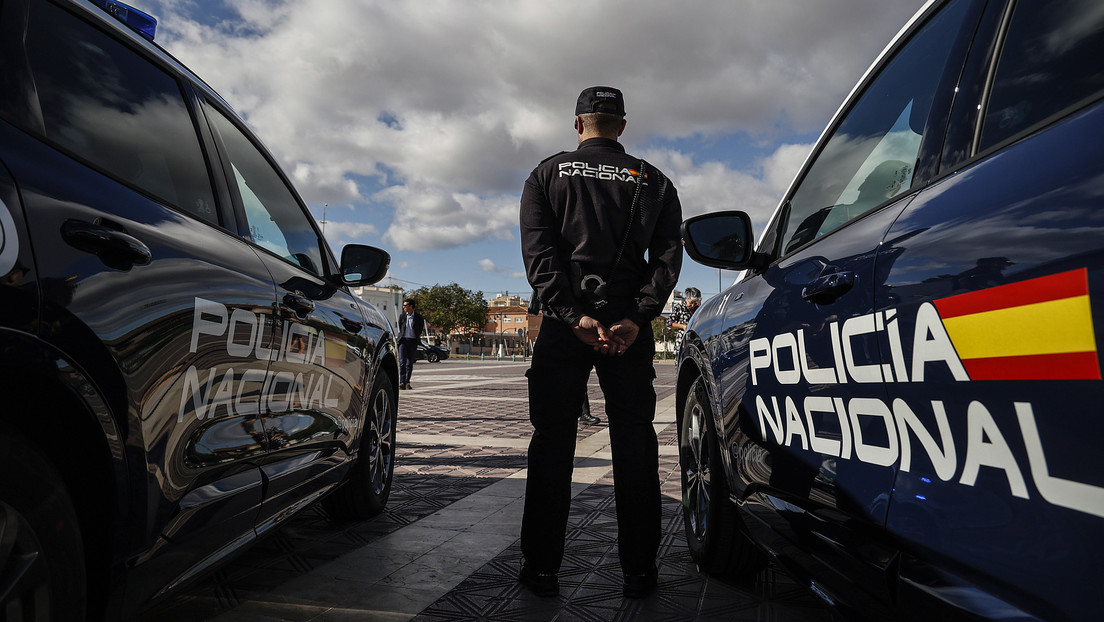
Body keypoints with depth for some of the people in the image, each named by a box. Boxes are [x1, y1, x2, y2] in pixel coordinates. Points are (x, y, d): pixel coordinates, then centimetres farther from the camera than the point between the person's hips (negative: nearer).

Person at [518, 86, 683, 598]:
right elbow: (667, 255, -2)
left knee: (552, 442, 6)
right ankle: (638, 571, 11)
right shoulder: (652, 181, 12)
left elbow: (538, 251, -7)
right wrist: (636, 319, -12)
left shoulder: (548, 174, 9)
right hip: (628, 325, 1)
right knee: (634, 444, 7)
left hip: (565, 324, -1)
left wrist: (574, 315, -14)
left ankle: (541, 567, 10)